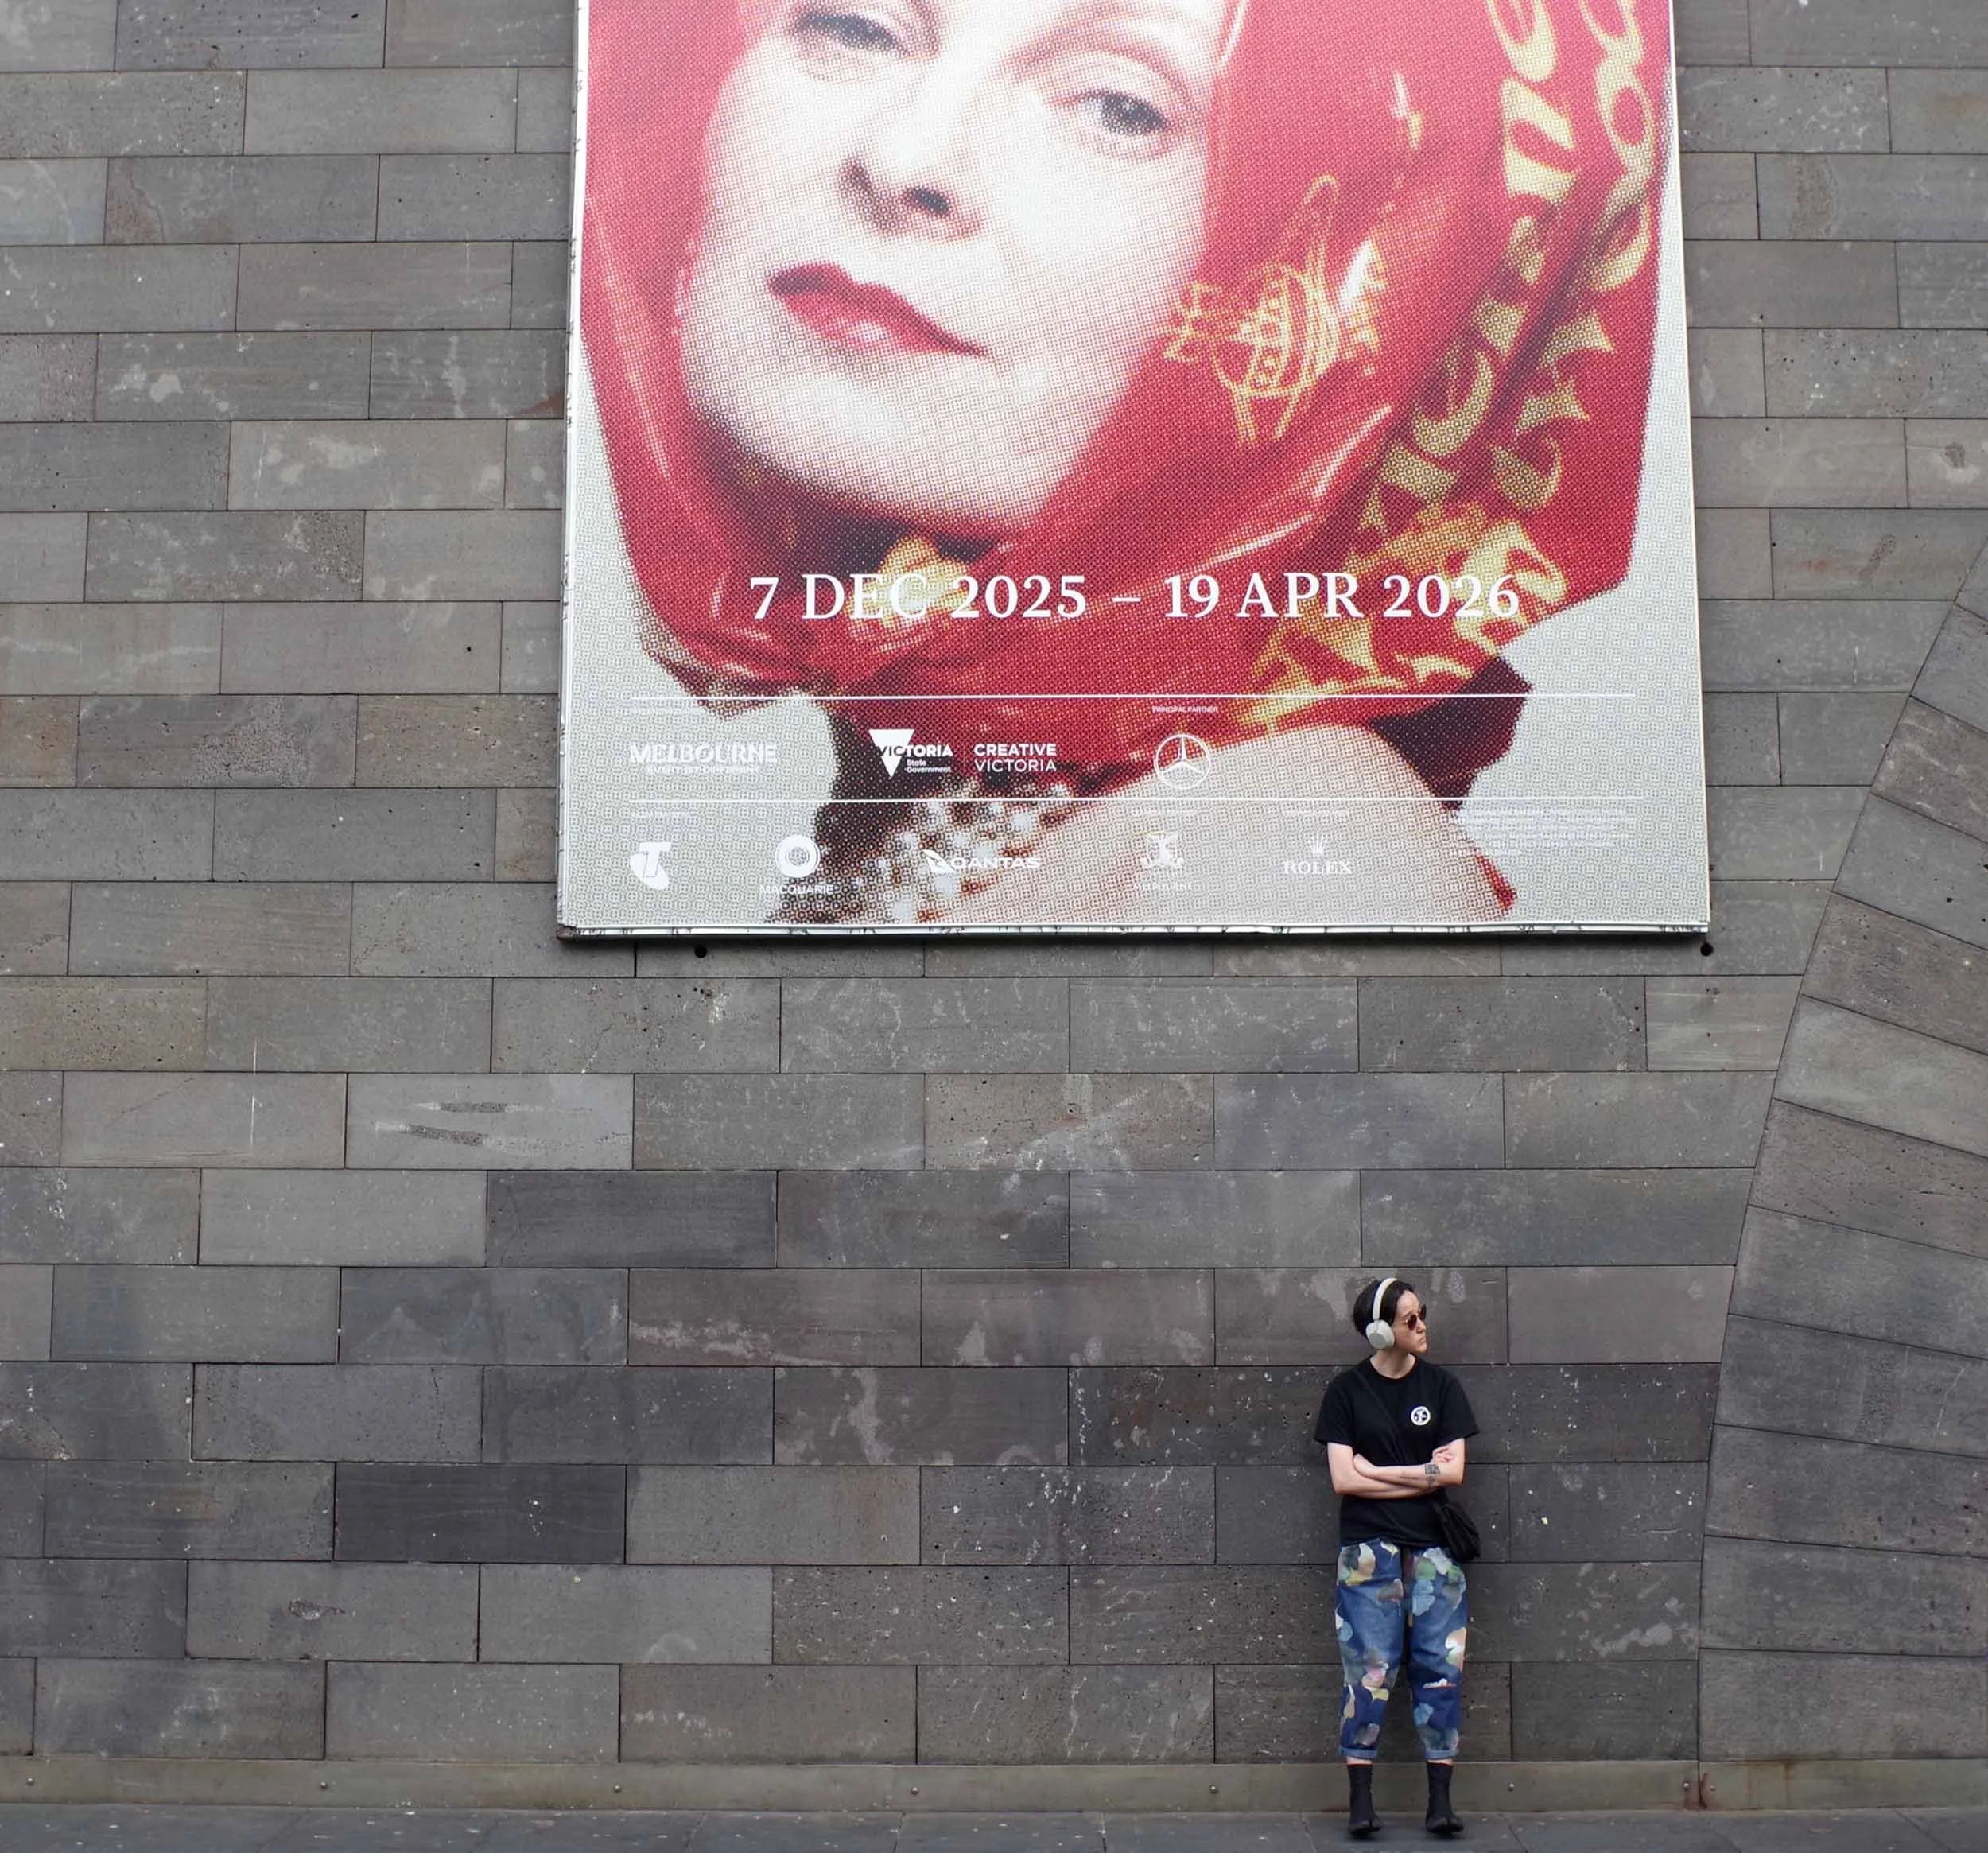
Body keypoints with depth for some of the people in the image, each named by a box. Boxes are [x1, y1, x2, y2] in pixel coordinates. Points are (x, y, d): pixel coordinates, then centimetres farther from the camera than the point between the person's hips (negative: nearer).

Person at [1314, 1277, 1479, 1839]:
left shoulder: (1441, 1385, 6)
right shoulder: (1346, 1390, 2)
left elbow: (1454, 1471, -1)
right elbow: (1343, 1479, -5)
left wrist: (1378, 1471, -7)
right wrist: (1423, 1474, -6)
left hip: (1433, 1547, 2)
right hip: (1368, 1548, -2)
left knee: (1440, 1667, 0)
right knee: (1369, 1669, -5)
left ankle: (1440, 1801, 5)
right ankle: (1360, 1799, 1)